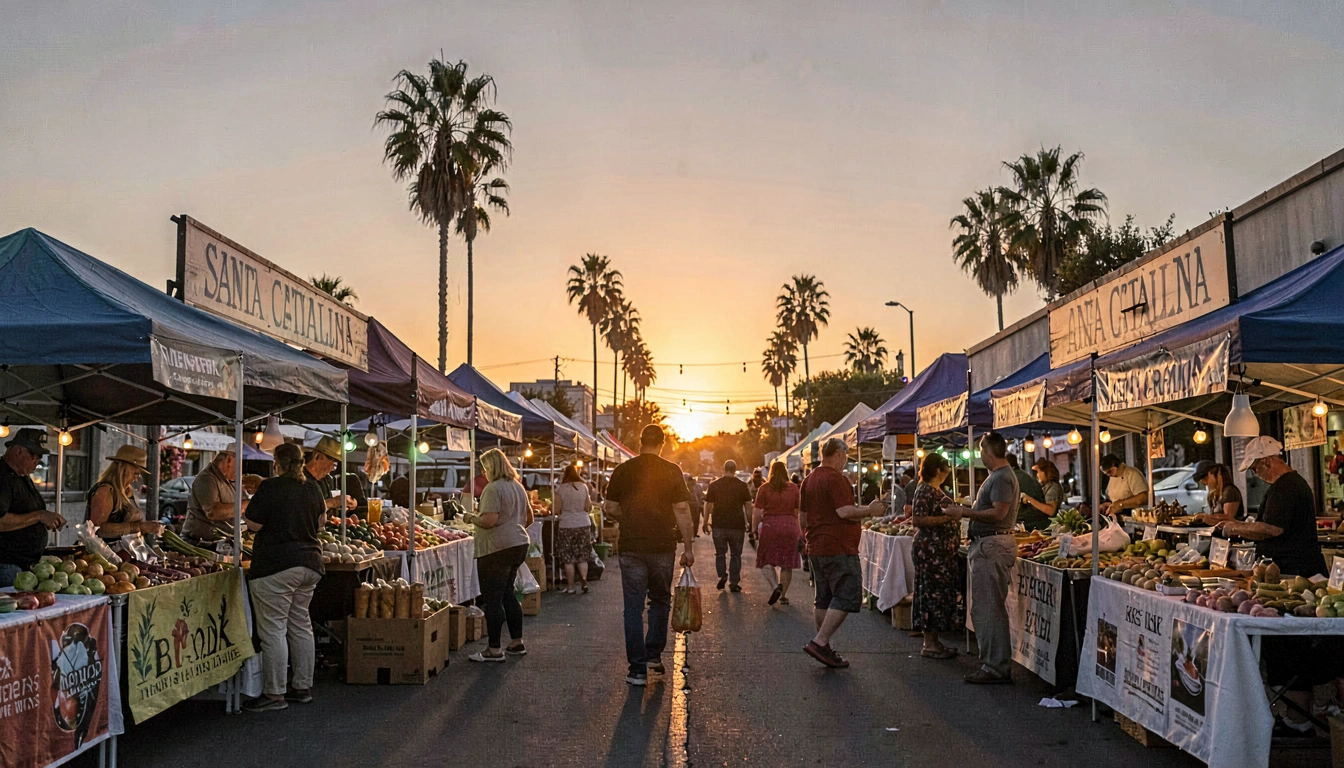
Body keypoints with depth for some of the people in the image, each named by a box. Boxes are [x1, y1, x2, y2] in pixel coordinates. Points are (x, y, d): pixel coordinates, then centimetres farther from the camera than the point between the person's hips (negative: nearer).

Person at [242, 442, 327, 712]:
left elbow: (253, 525, -8)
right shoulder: (313, 488, 8)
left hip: (275, 567, -7)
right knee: (300, 625, 15)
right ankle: (303, 687, 22)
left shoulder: (271, 487, -11)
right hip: (309, 564, 7)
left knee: (273, 629, -1)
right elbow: (321, 521, 19)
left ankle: (274, 694, 3)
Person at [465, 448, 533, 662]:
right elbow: (529, 518, 20)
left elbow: (489, 520, -23)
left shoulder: (493, 488, -15)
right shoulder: (518, 487, 13)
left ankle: (494, 650, 1)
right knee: (508, 594, 18)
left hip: (496, 549, -9)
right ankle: (517, 643, 23)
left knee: (492, 599, -3)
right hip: (519, 545, 10)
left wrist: (471, 518, -6)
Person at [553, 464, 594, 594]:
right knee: (582, 556, 12)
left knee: (568, 558, 5)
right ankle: (584, 582, 4)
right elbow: (588, 507, 3)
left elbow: (556, 510, -7)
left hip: (567, 526, -3)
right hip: (584, 524, 3)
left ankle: (571, 587, 7)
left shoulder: (560, 489, -7)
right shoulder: (584, 486, 1)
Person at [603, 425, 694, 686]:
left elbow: (611, 509, 4)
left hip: (631, 547, 0)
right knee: (660, 600, 20)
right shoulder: (672, 471, -4)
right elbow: (682, 511, -5)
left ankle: (638, 669, 6)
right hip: (663, 546, 0)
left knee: (633, 607, 5)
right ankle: (654, 653, 19)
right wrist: (688, 547, 2)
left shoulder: (622, 471, -1)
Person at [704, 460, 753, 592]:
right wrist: (749, 522, 10)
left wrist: (706, 522, 12)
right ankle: (734, 583, 7)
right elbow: (748, 506, 1)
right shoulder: (742, 486, 0)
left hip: (719, 525, 0)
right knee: (735, 554, 9)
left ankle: (722, 575, -5)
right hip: (737, 525, 0)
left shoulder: (714, 485, 0)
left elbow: (708, 505, 3)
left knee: (720, 553, 14)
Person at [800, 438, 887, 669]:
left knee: (824, 598, 12)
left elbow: (804, 514, 21)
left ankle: (823, 649, 14)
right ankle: (820, 642, -13)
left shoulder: (809, 479, 15)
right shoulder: (835, 478, -13)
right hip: (838, 548, -9)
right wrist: (870, 510, -7)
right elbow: (845, 511, -21)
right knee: (848, 597, -6)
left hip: (815, 548, 9)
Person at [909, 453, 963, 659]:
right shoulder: (925, 491, -15)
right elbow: (918, 519, -23)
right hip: (931, 551, -10)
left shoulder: (936, 490, 15)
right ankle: (929, 645, 1)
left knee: (939, 594, 13)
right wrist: (947, 517, -24)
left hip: (941, 551, 10)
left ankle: (933, 640, 19)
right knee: (933, 594, -5)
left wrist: (955, 512, 15)